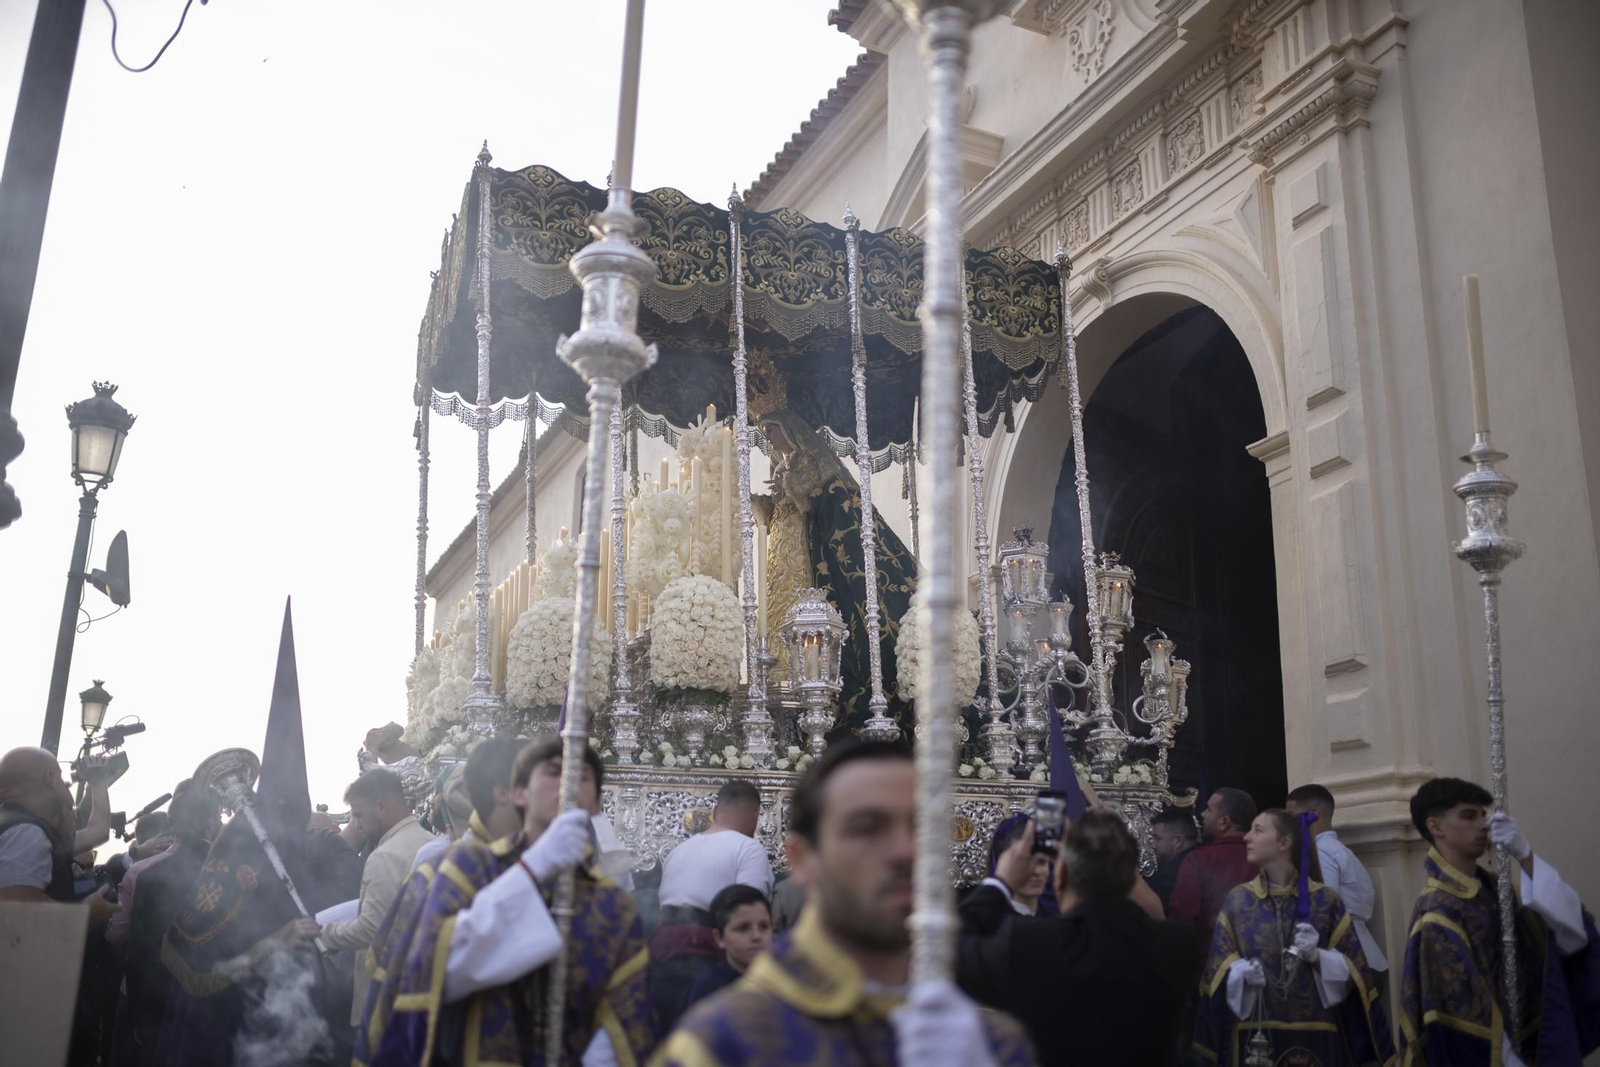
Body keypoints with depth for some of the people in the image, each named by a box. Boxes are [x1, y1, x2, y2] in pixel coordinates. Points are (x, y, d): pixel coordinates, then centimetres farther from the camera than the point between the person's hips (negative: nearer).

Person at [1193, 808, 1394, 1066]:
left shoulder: (1325, 900, 1)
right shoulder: (1237, 900, 4)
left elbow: (1351, 969, 0)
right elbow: (1218, 967, 2)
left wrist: (1317, 957, -17)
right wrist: (1241, 972, -17)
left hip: (1315, 1035, -1)